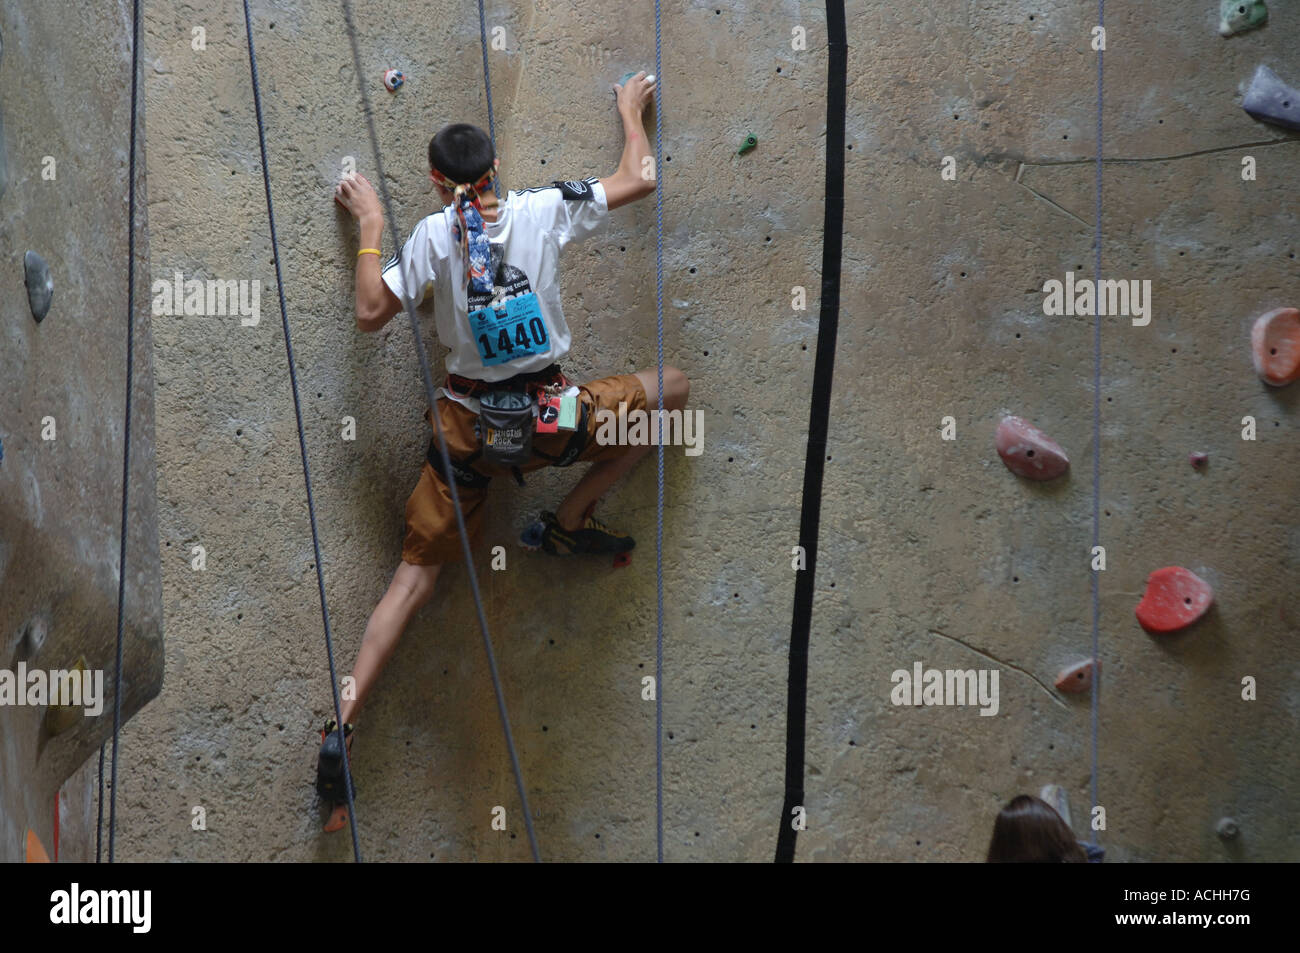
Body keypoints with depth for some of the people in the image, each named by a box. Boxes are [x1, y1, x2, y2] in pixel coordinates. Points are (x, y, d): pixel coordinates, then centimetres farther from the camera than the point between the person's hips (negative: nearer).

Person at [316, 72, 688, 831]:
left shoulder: (434, 233, -2)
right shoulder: (543, 210, -1)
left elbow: (372, 313, 1)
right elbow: (639, 180, 10)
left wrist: (371, 225, 11)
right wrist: (631, 109, 28)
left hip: (470, 427, 2)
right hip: (551, 418, -2)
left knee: (414, 581, 9)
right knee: (674, 389, 20)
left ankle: (343, 728, -2)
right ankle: (569, 522, 21)